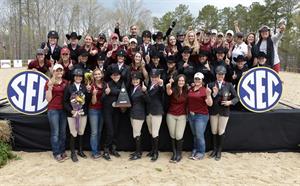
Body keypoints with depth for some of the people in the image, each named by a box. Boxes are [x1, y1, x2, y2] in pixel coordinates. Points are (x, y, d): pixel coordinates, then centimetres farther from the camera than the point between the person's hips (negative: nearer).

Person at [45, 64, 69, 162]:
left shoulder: (66, 82, 8)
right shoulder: (49, 82, -4)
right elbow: (48, 99, -7)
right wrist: (50, 87, -17)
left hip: (64, 109, 4)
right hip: (53, 110, -4)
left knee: (63, 132, 11)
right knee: (55, 133, 0)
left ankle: (62, 151, 23)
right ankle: (56, 153, 10)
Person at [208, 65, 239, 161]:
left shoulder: (229, 85, -1)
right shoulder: (211, 85, -1)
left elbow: (236, 97, 0)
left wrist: (230, 102, -18)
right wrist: (213, 94, -22)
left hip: (224, 111, -1)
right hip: (213, 111, 1)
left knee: (221, 132, 7)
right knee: (214, 131, 11)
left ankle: (219, 151, 22)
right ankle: (214, 149, 28)